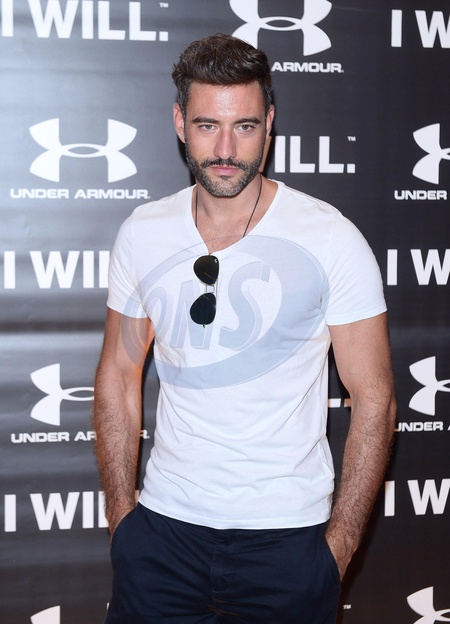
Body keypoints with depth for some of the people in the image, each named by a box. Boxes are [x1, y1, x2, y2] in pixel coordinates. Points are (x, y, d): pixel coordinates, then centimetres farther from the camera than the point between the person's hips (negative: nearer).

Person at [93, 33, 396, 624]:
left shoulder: (331, 239, -10)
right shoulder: (142, 234, 0)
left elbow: (374, 398, -7)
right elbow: (119, 376, 8)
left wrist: (340, 545, -8)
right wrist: (121, 516, 4)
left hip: (287, 536, -2)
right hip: (162, 529, 3)